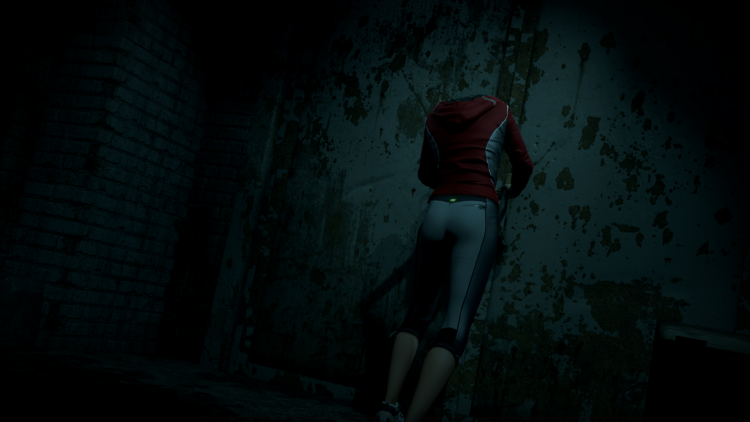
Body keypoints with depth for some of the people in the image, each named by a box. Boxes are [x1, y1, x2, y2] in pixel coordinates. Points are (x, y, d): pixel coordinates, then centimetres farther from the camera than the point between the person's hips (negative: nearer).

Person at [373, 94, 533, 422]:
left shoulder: (436, 117, 22)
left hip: (437, 211, 3)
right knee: (456, 326, -11)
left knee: (417, 313, 10)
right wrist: (512, 190, 40)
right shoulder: (499, 112, 18)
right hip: (477, 213, -3)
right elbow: (523, 165, 19)